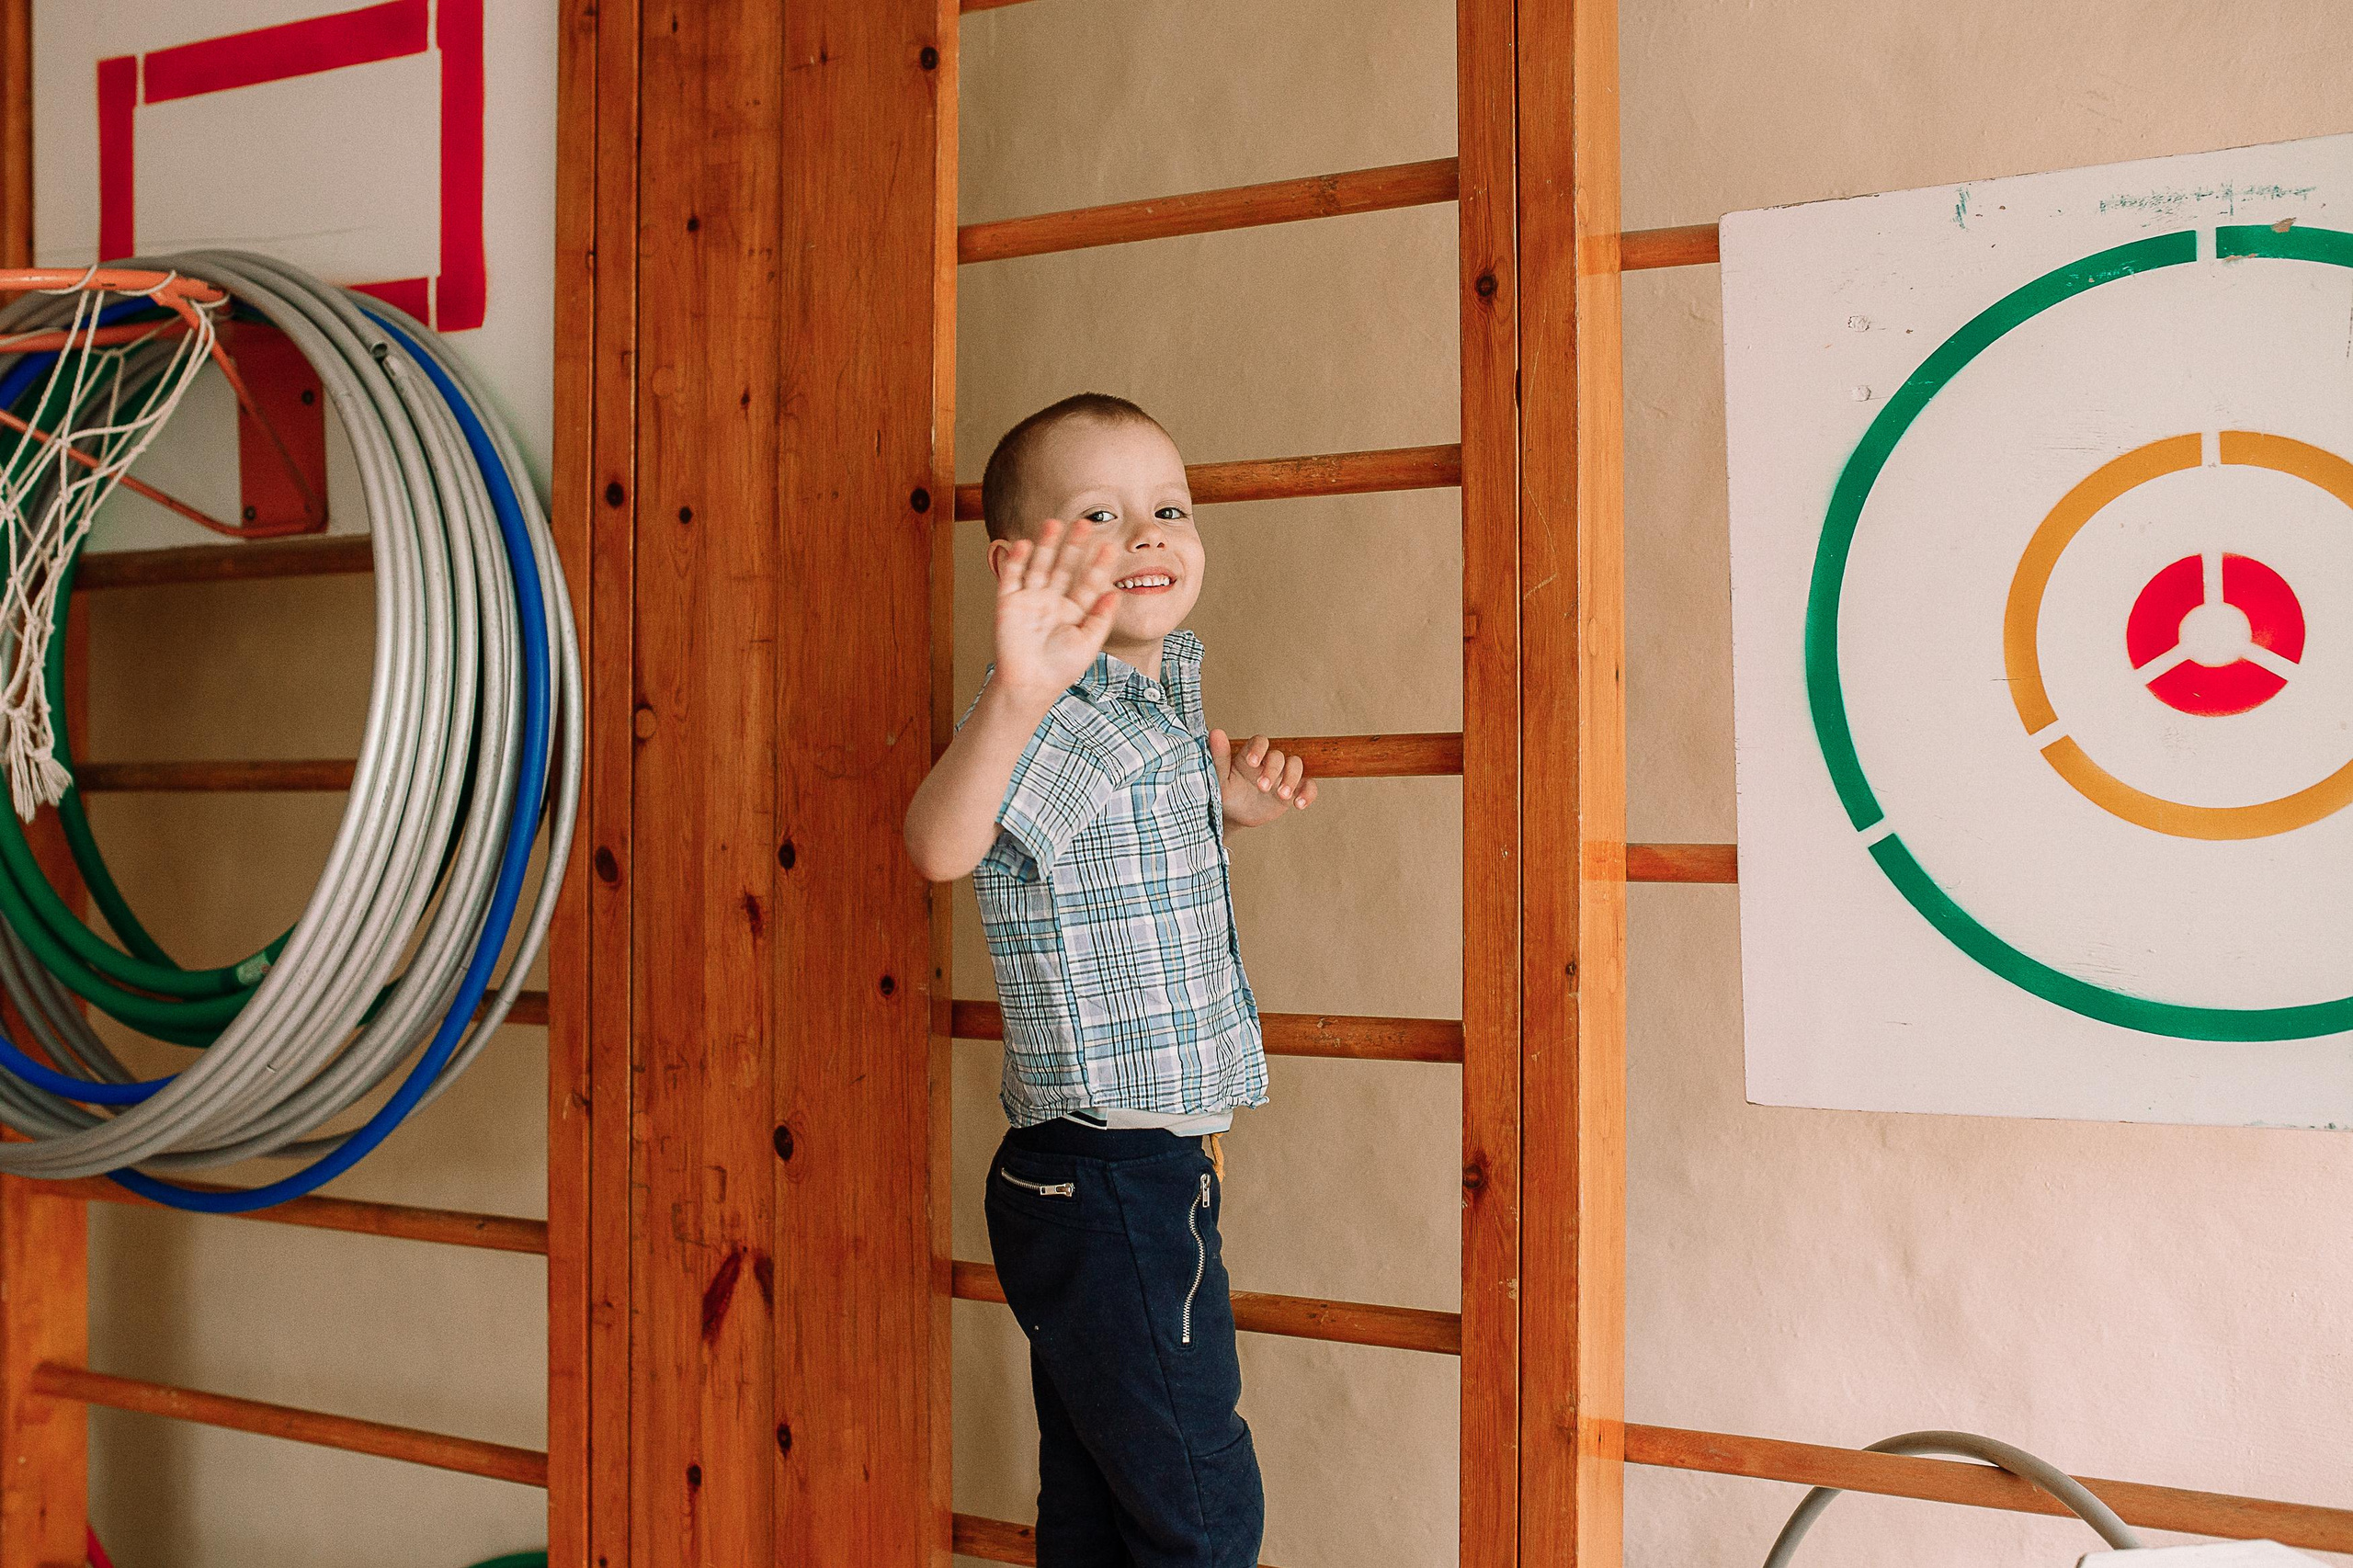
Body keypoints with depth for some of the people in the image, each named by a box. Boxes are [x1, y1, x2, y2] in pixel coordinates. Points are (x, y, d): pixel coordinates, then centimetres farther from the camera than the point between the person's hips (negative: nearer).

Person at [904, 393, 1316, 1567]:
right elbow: (943, 845, -40)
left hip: (1126, 1175, 9)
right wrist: (1016, 698, -57)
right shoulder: (1067, 714, -19)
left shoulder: (1164, 683, 10)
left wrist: (1225, 805, 13)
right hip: (1116, 1185, -9)